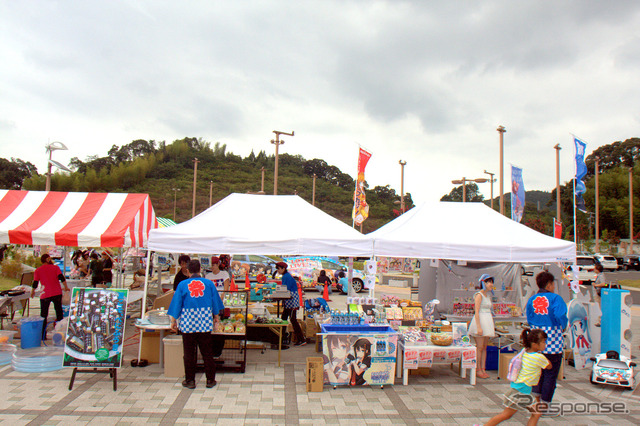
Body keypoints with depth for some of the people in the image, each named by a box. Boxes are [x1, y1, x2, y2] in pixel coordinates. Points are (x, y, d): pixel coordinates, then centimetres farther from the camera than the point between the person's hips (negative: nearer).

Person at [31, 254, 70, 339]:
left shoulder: (38, 270, 3)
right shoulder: (55, 267, 4)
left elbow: (35, 284, 1)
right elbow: (62, 278, -6)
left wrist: (32, 292, 18)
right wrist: (66, 287, 4)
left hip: (45, 295, -1)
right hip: (57, 293, 1)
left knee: (43, 315, 8)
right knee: (59, 313, 12)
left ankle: (43, 335, 5)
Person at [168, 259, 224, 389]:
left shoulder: (182, 285, -3)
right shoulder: (209, 283, 0)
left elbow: (176, 304, 1)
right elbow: (215, 301, 9)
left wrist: (173, 321, 10)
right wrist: (216, 316, 23)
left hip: (188, 322, -1)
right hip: (206, 323, 1)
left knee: (189, 353, 9)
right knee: (207, 352, 9)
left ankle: (190, 380, 15)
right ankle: (210, 380, 15)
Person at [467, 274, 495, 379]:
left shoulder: (487, 295, 16)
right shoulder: (479, 295, -10)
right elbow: (477, 312, -15)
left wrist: (492, 327, 21)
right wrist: (479, 327, -21)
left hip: (487, 322, 8)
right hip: (480, 321, -8)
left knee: (484, 347, 9)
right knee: (479, 347, -4)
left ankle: (483, 369, 14)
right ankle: (478, 370, 1)